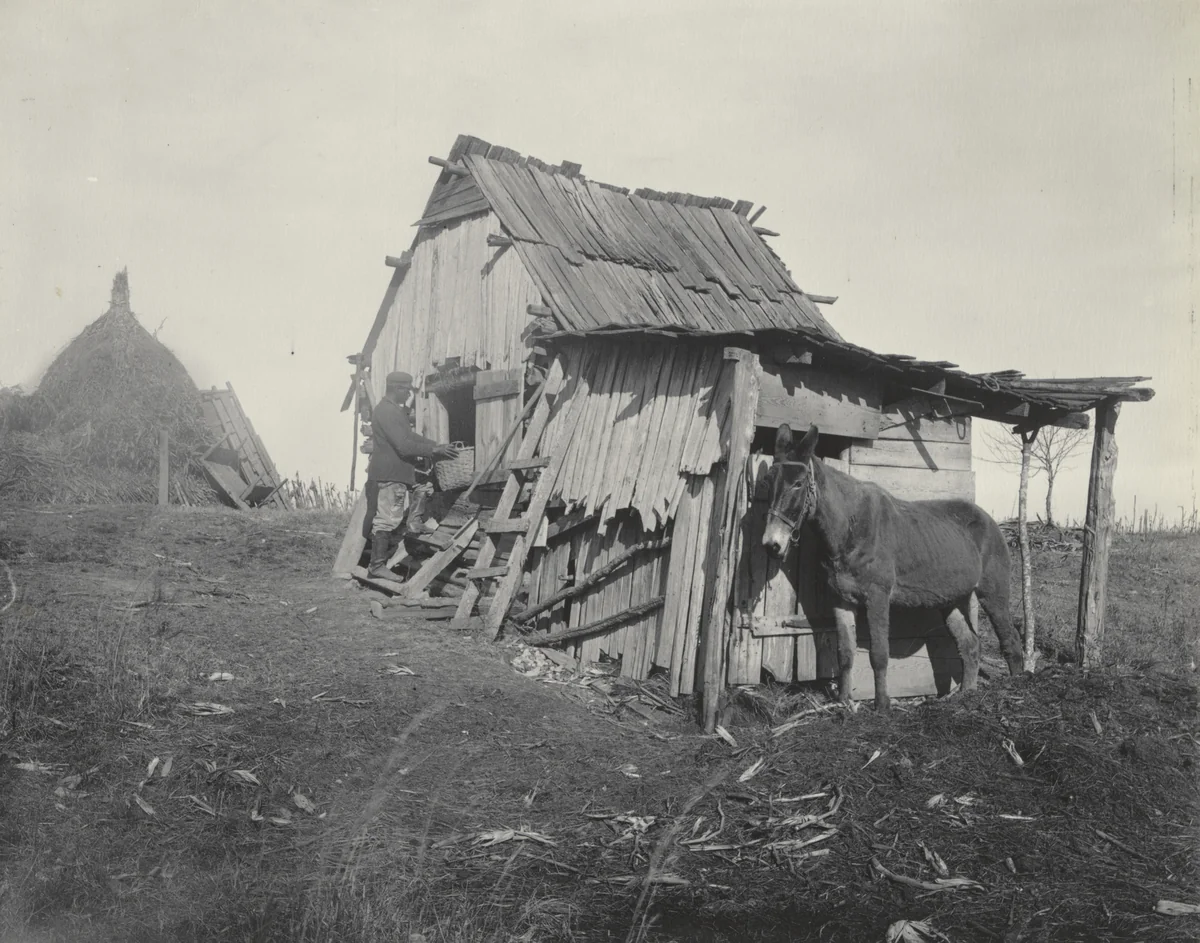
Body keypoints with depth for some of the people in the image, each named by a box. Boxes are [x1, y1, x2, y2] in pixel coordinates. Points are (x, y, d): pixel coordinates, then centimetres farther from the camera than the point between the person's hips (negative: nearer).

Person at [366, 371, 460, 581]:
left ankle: (377, 563, 18)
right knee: (387, 519, -9)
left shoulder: (394, 410, 18)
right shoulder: (386, 411, -16)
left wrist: (437, 445, 11)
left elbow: (410, 436, 21)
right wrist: (434, 450, -17)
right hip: (390, 473, -11)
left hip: (394, 473, 11)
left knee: (385, 519, 13)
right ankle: (378, 565, -7)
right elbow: (403, 445, -22)